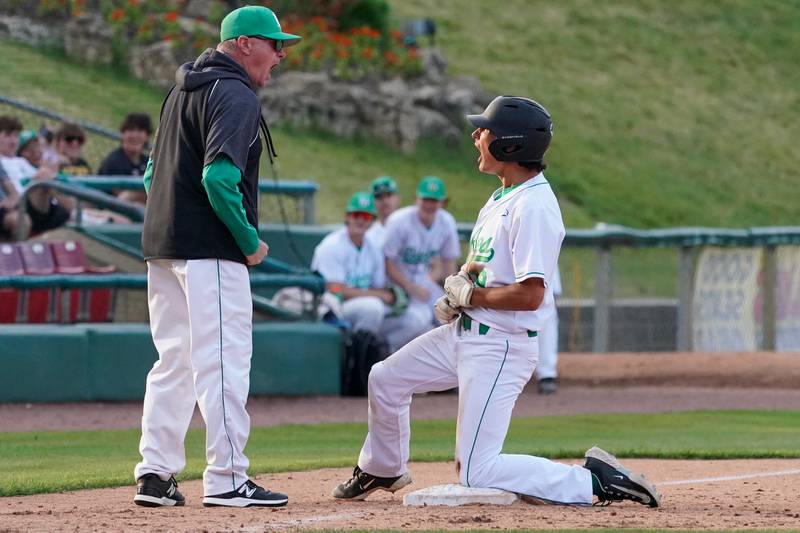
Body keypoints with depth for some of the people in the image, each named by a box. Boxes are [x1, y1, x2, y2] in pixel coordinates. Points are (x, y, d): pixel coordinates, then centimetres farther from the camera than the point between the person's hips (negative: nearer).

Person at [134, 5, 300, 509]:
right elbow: (219, 175, -23)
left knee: (174, 361, 12)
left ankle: (155, 475, 11)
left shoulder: (183, 89, 19)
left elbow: (153, 174, 20)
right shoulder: (235, 95, -11)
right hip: (210, 250, -9)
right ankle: (227, 480, -9)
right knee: (224, 359, -8)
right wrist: (250, 241, -13)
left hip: (161, 248, 9)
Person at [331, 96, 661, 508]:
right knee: (385, 379, 19)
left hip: (500, 347, -10)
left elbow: (529, 295, -27)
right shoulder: (501, 197, 10)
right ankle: (382, 470, 41)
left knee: (476, 473, -12)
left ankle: (594, 480, -9)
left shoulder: (534, 207, -22)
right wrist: (456, 289, 1)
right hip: (464, 332, 10)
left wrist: (468, 295, -14)